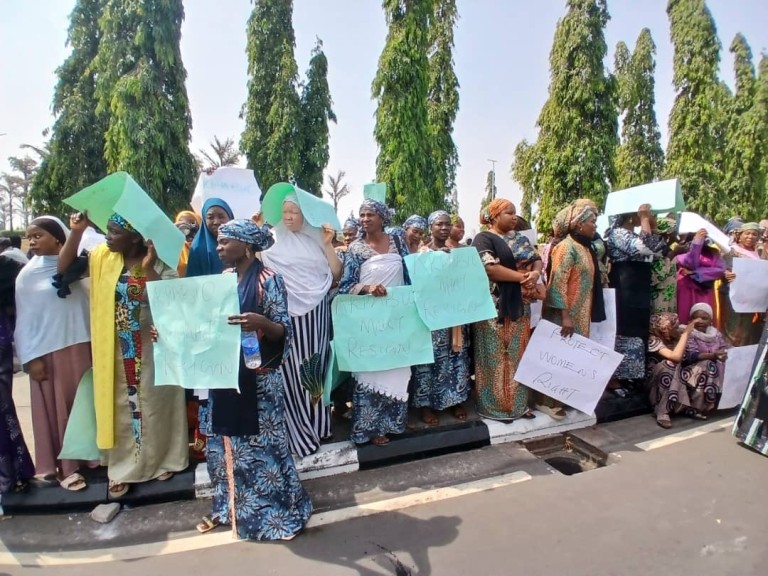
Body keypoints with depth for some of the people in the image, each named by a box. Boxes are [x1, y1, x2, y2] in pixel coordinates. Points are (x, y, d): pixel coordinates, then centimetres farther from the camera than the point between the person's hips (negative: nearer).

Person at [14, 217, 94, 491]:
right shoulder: (28, 274, -1)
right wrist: (30, 358, -7)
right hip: (48, 352, -2)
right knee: (56, 407, 6)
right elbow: (24, 319, -3)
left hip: (81, 346, 2)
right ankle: (64, 466, 18)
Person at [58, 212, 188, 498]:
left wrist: (148, 268, -30)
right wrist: (76, 231, -11)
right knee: (121, 406, 13)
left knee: (154, 404, 11)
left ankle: (162, 460, 30)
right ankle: (124, 468, 27)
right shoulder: (101, 256, 1)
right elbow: (63, 267, -2)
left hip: (153, 347, -3)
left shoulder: (160, 263, -13)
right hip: (115, 348, 4)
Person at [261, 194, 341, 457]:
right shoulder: (273, 240, 3)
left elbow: (336, 273, 6)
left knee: (316, 367, 10)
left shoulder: (315, 239, 11)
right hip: (288, 313, -2)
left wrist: (327, 245, -2)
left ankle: (318, 423, 27)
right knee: (293, 368, -3)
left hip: (316, 312, 3)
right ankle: (300, 431, 11)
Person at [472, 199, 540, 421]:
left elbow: (537, 259, 12)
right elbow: (490, 268, -21)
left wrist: (535, 273, -11)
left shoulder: (520, 238, 16)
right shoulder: (484, 239, -8)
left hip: (519, 305, 7)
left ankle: (518, 402, 24)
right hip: (495, 307, -7)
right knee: (496, 357, 1)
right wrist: (523, 277, -16)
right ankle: (495, 405, 13)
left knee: (517, 355, 12)